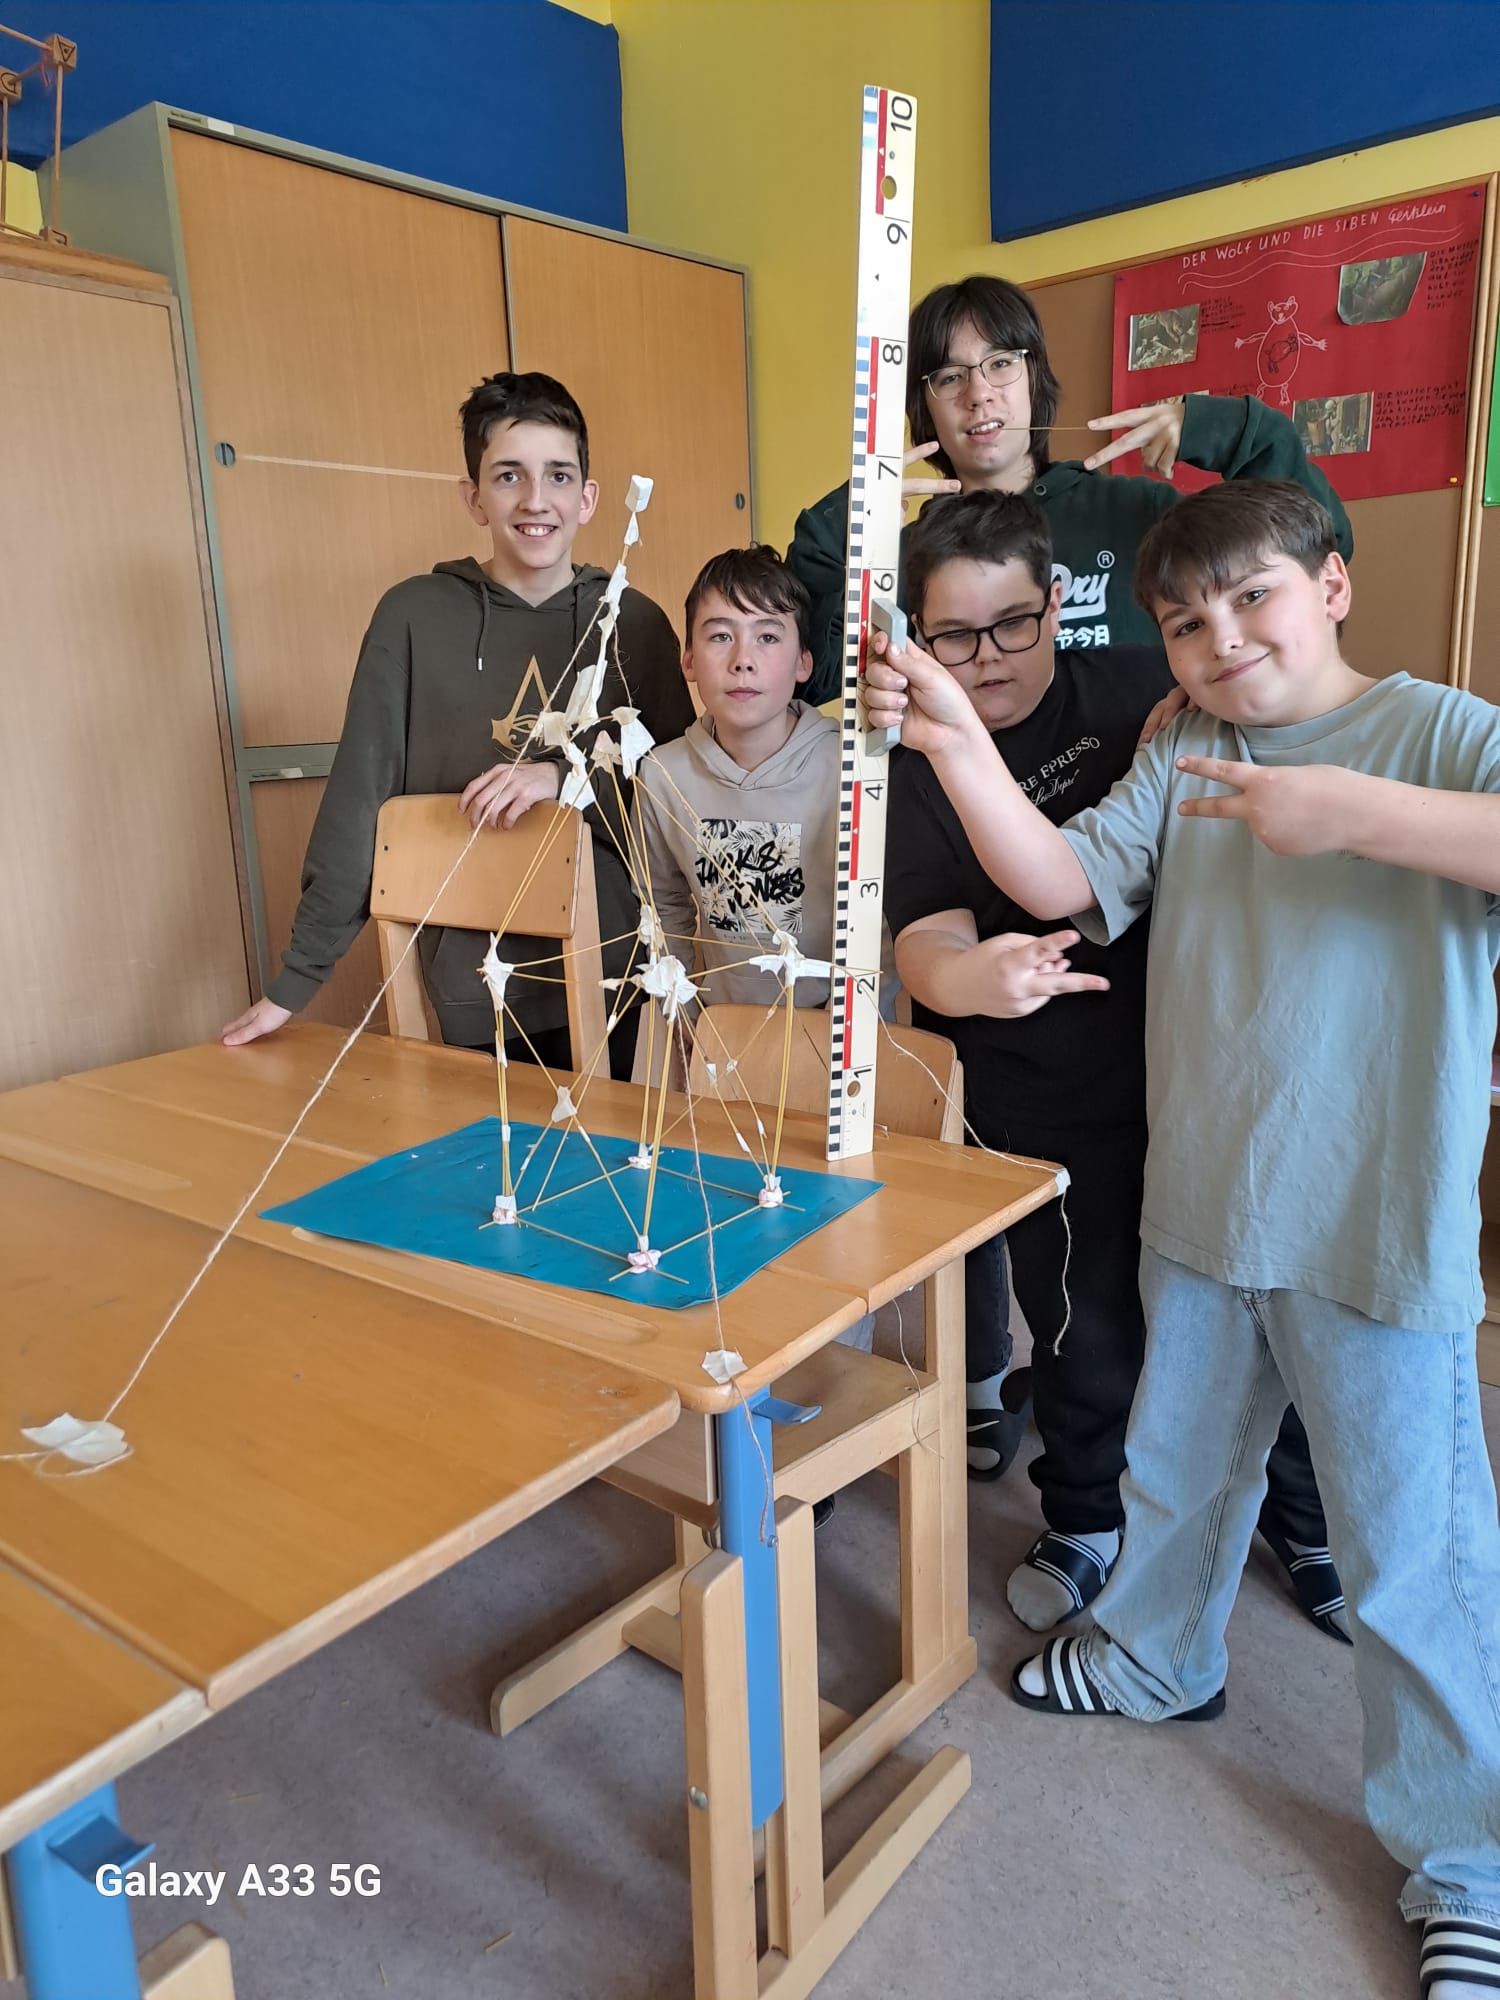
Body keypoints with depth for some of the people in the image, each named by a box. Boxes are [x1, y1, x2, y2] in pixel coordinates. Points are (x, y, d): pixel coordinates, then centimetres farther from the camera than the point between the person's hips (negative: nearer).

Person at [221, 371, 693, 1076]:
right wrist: (295, 979, -1)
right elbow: (357, 802, -1)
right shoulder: (414, 616, -2)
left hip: (617, 986, 1)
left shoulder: (637, 624, 2)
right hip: (475, 996, -1)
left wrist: (564, 777, -16)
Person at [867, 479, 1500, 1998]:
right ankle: (1157, 1661, 53)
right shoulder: (1180, 759, 3)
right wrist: (953, 742, -18)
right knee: (1175, 1472, 24)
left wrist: (1357, 812, -29)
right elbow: (1064, 885, -7)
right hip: (1200, 1217, 5)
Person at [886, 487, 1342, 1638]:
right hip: (1051, 1103, -1)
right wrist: (965, 977, -42)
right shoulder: (922, 776, -4)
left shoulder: (1137, 692, -1)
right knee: (1086, 1325, 11)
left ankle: (1305, 1522, 42)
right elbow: (925, 940, -18)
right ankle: (1086, 1521, 41)